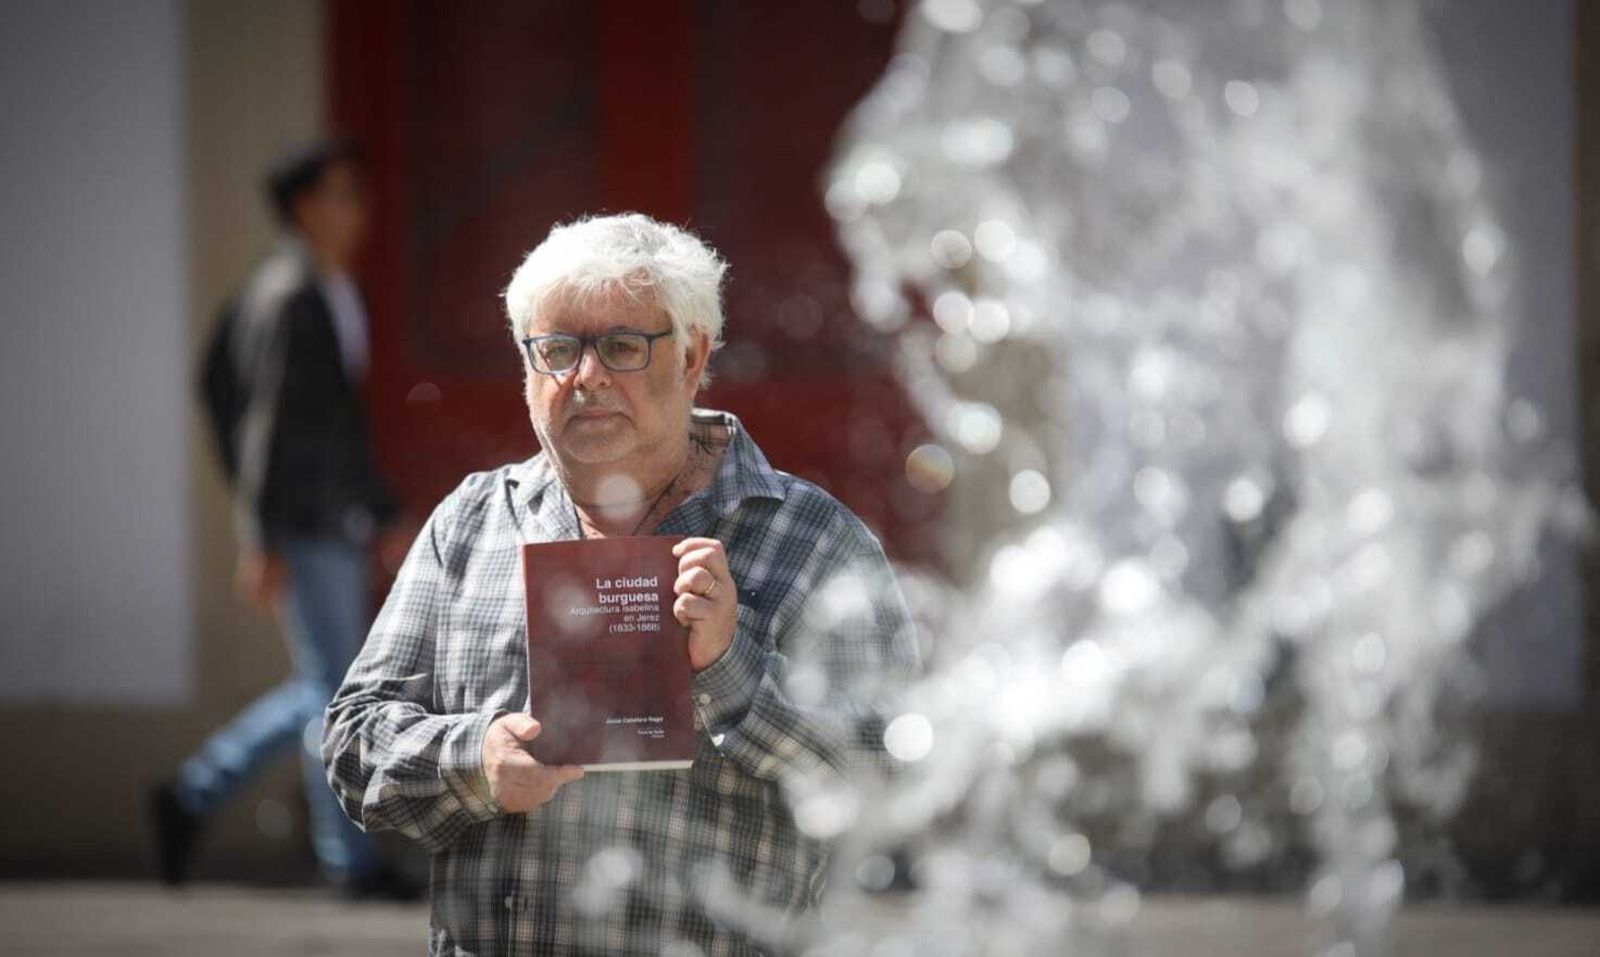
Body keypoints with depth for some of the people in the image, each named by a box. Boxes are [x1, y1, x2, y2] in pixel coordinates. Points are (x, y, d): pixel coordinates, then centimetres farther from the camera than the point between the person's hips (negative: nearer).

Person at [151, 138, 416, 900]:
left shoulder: (335, 296, 17)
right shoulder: (286, 296, -12)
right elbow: (267, 421, -17)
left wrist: (384, 516, 21)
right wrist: (261, 543, -20)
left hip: (339, 521, 10)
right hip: (301, 525, -10)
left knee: (330, 689, 11)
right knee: (335, 690, -5)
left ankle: (193, 796, 16)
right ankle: (352, 860, 1)